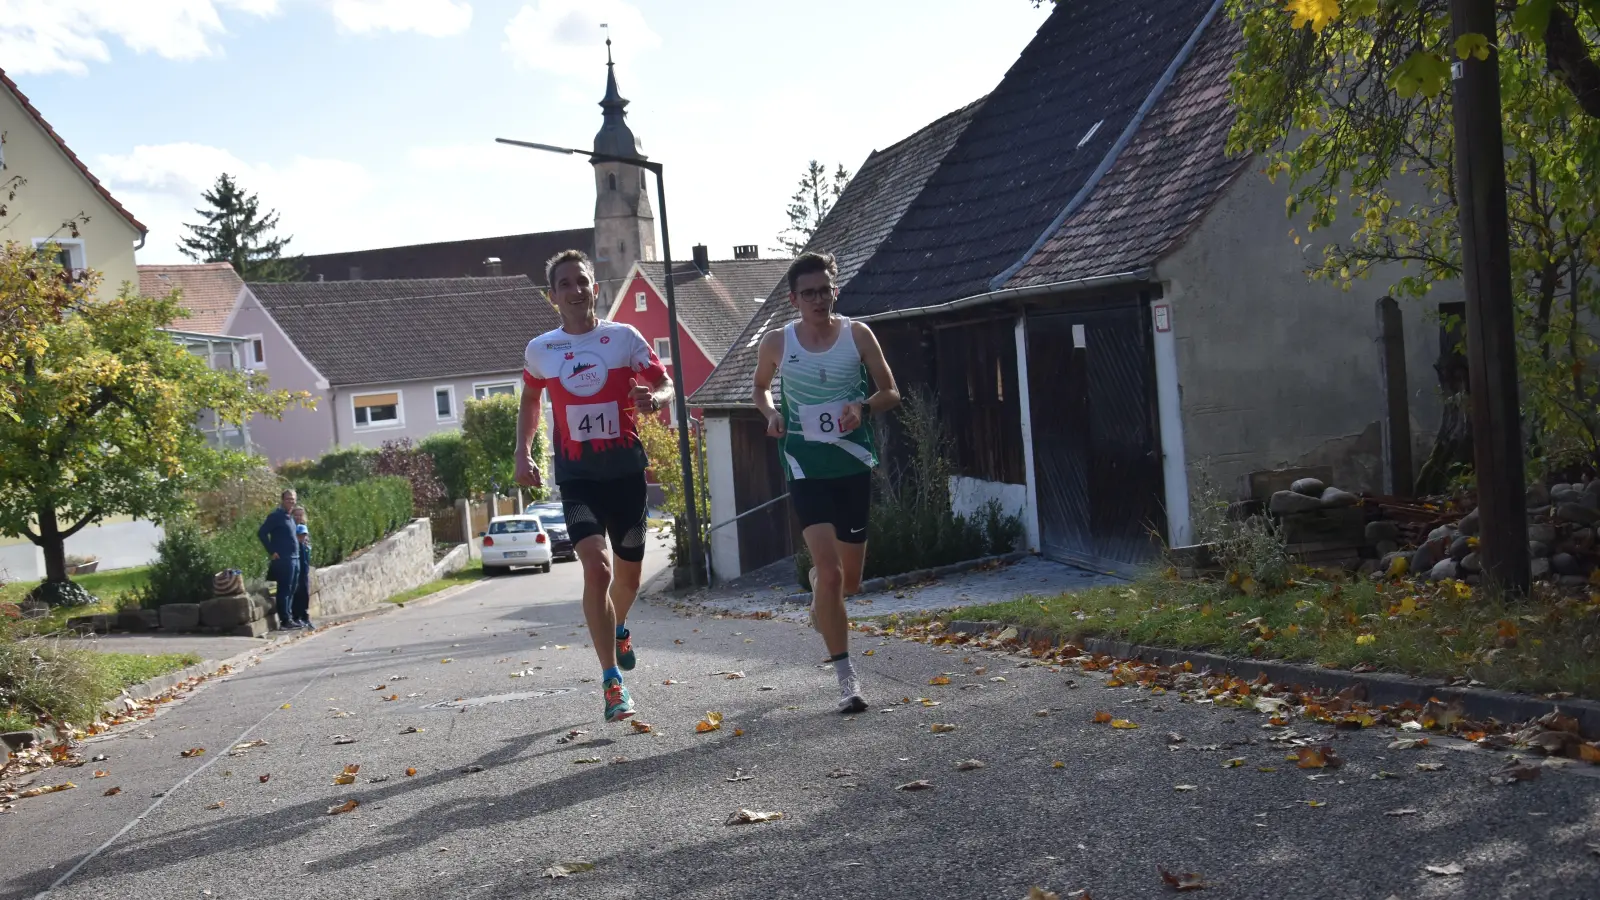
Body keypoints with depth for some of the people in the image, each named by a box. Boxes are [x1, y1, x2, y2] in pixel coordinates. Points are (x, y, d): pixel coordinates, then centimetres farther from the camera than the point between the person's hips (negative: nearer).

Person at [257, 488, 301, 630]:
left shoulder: (290, 517, 17)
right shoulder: (276, 516, -9)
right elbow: (261, 533, -14)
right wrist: (272, 552, -14)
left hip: (295, 559, 9)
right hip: (283, 559, -9)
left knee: (291, 591, 11)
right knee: (284, 591, -6)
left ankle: (289, 618, 17)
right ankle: (285, 620, -5)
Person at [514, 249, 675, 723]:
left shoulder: (625, 337, -1)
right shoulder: (539, 350, 4)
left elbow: (664, 383, 0)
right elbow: (530, 401, 21)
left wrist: (655, 398, -23)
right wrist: (523, 453, 11)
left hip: (626, 468, 1)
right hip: (577, 474, -1)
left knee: (628, 574, 12)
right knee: (596, 567, -19)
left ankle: (619, 628, 48)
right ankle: (612, 679, -11)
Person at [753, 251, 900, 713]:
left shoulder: (858, 335, -2)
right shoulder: (777, 343, -2)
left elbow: (891, 392, 4)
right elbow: (760, 388, 17)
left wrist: (864, 407, -17)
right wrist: (771, 412, -5)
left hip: (854, 466, 2)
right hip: (807, 468, -1)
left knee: (849, 580, 10)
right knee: (830, 571, -15)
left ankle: (818, 586, 49)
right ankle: (846, 677, -4)